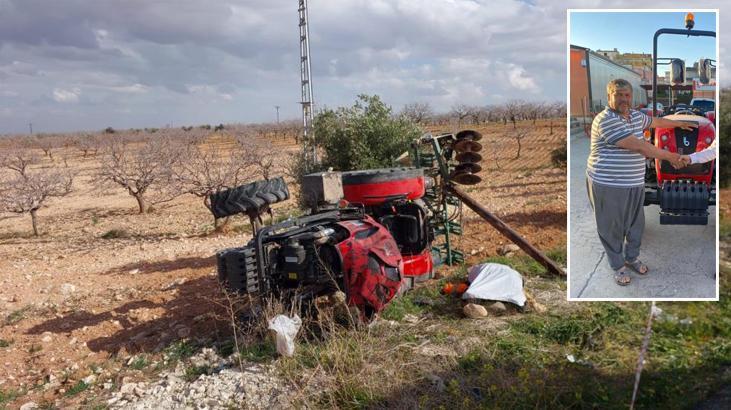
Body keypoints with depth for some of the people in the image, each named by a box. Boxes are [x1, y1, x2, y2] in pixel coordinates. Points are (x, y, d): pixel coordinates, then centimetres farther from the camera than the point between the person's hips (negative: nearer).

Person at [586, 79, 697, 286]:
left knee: (636, 223, 20)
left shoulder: (635, 115, 7)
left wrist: (680, 123, 42)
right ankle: (618, 266, 23)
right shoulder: (606, 120, -23)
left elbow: (655, 121, 30)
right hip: (608, 185, -8)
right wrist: (669, 156, -15)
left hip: (635, 184, 8)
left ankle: (632, 257, 40)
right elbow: (638, 146, -24)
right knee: (612, 227, 7)